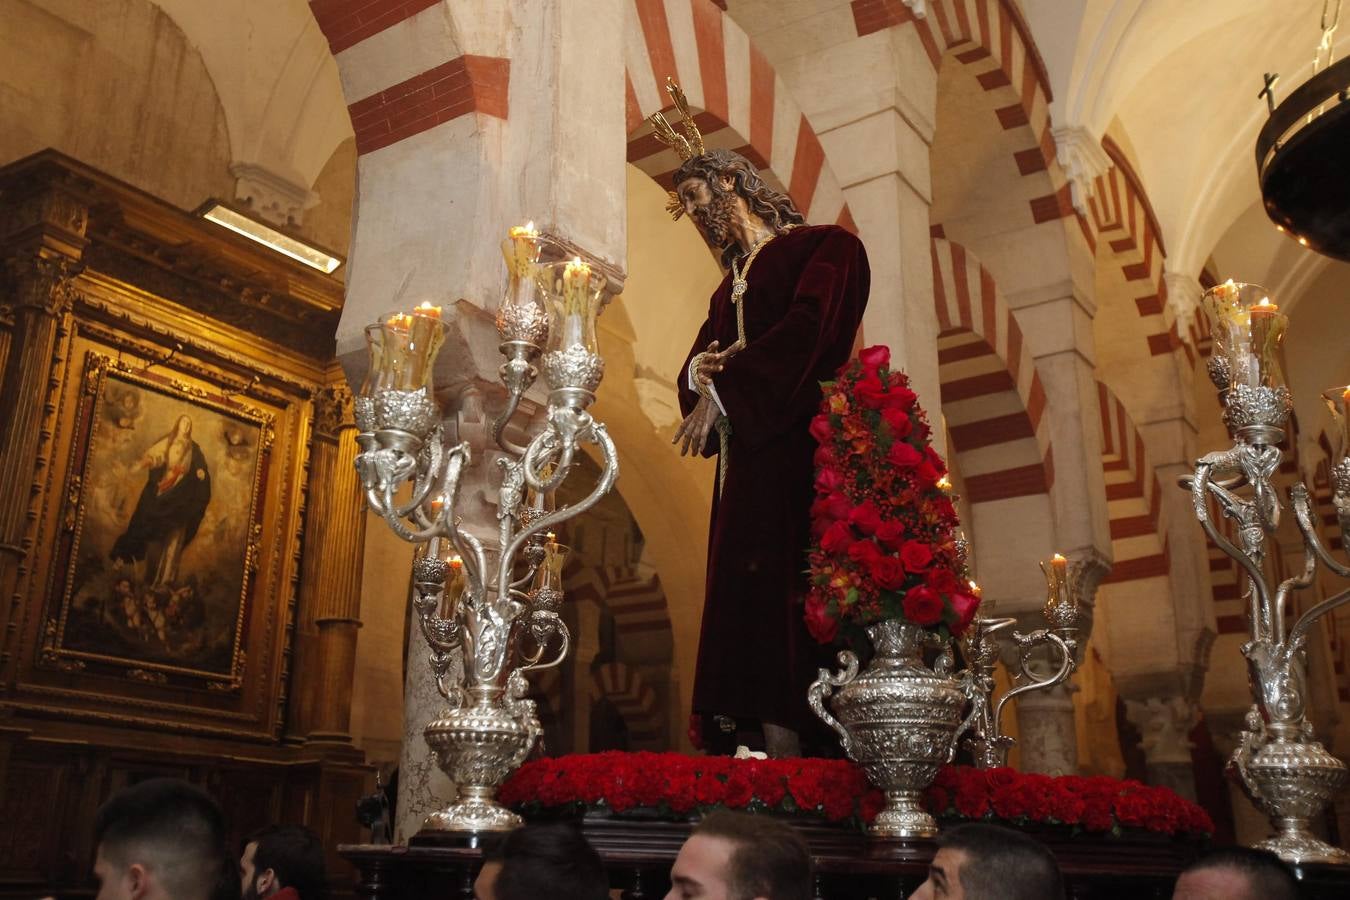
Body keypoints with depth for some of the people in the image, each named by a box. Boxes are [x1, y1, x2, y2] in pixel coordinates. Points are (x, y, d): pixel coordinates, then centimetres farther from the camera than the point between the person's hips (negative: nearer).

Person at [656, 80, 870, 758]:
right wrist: (702, 370, -3)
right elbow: (696, 362, 21)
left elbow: (807, 329, -10)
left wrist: (722, 388, -11)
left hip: (795, 448, -7)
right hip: (742, 459, 7)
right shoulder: (728, 287, 29)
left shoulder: (823, 247, 6)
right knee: (740, 605, -3)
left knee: (777, 594, -18)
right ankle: (764, 748, -5)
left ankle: (784, 751, -19)